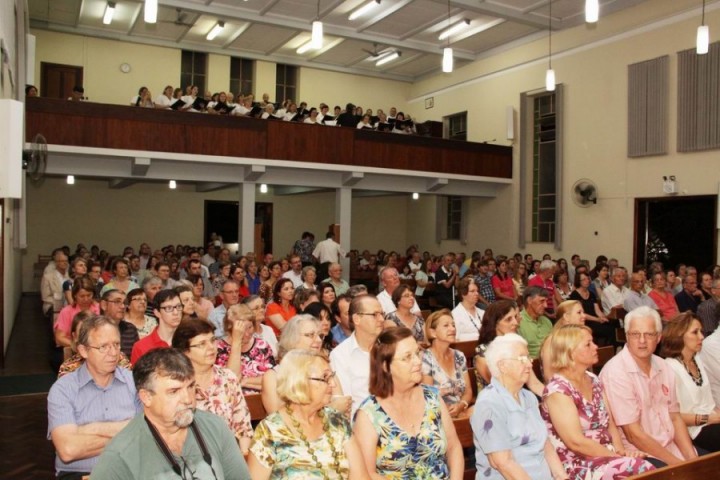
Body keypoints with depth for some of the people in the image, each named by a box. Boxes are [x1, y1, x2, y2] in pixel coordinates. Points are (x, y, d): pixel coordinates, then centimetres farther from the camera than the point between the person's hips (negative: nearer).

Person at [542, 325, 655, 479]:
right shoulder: (558, 390, -15)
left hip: (605, 457, 7)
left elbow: (610, 424, 11)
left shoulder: (594, 380, 10)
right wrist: (616, 456, -15)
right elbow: (576, 442, -19)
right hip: (577, 465, -7)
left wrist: (621, 452, -6)